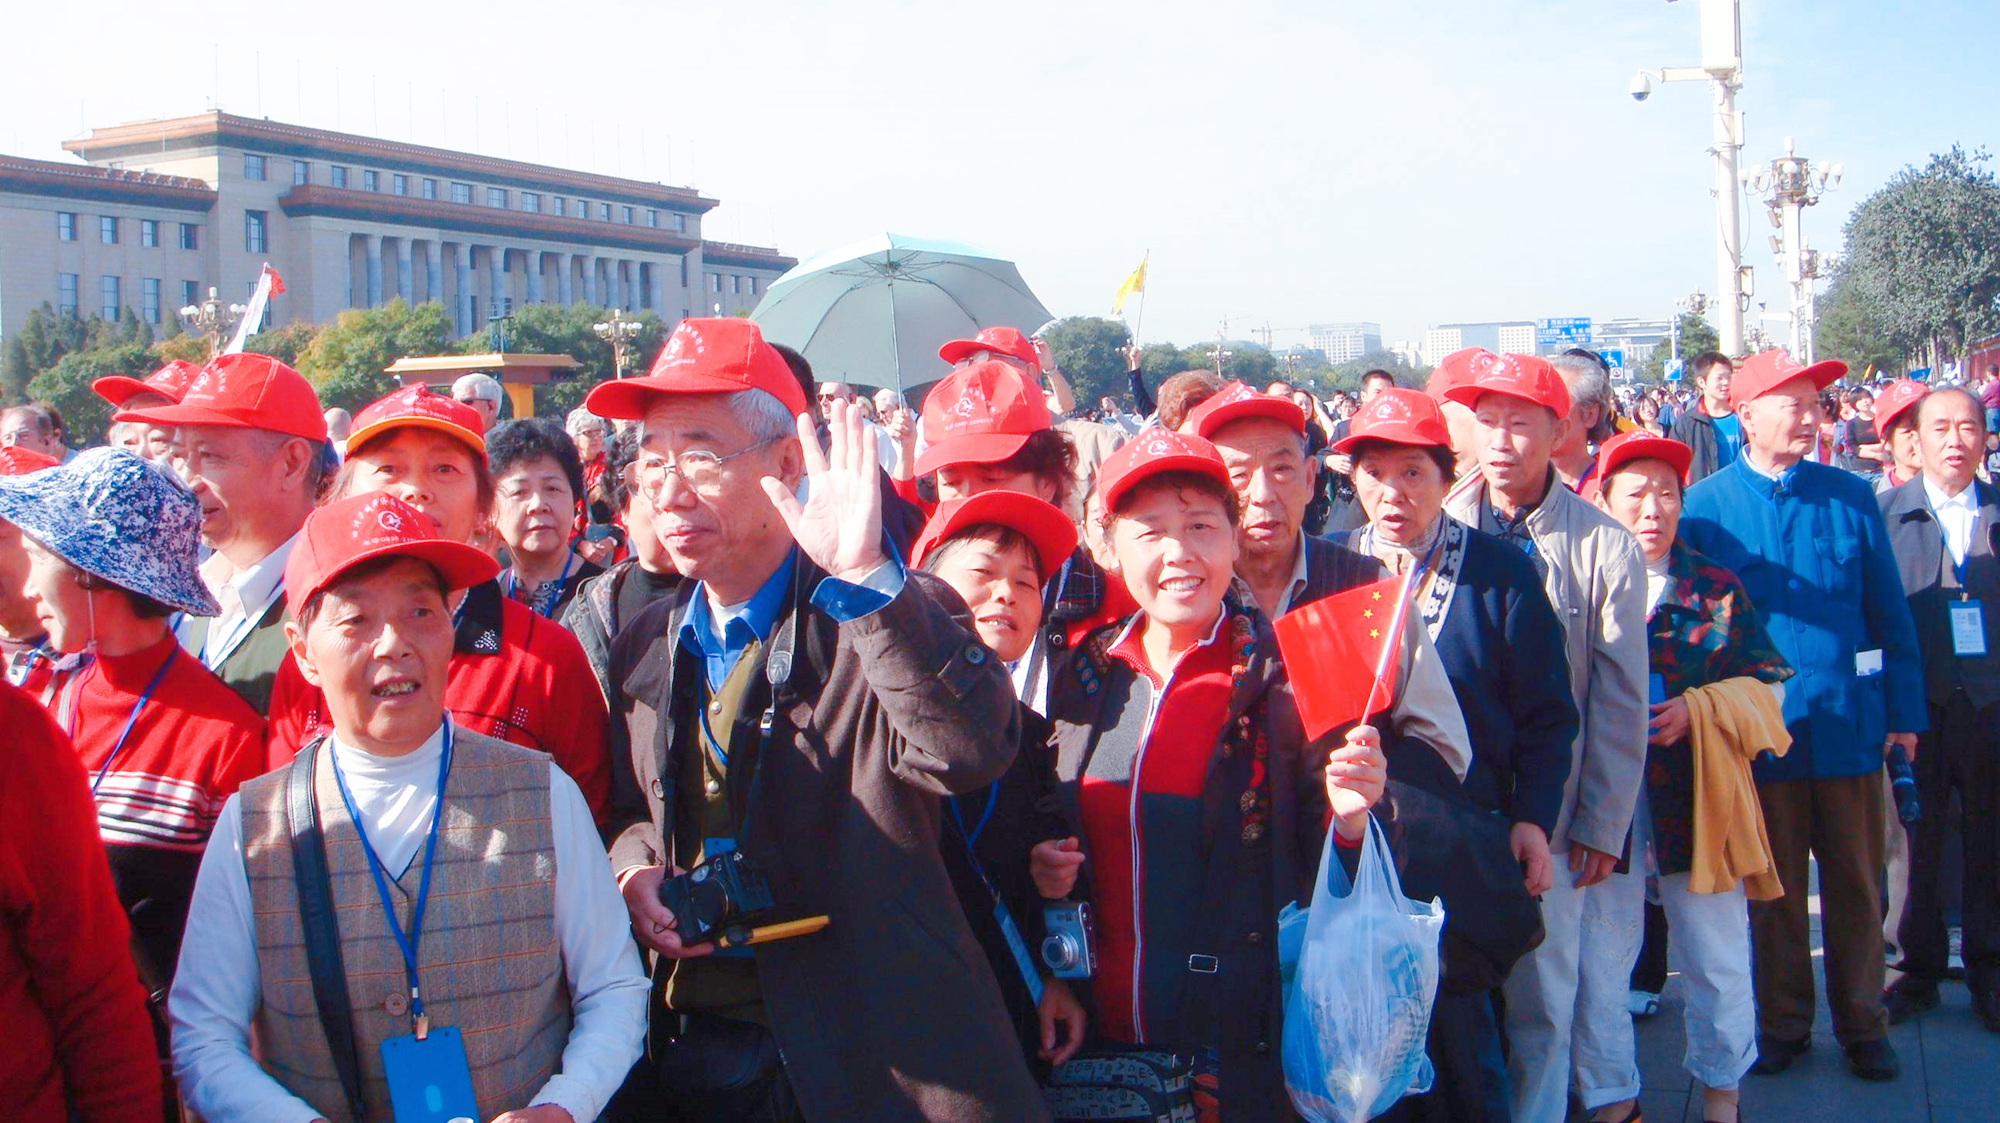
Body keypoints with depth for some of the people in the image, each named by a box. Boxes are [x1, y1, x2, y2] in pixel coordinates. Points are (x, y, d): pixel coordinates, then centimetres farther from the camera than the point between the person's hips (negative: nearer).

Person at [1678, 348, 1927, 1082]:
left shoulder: (1851, 497, 2)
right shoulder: (1703, 507, -3)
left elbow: (1889, 611, 5)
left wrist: (1905, 711, 3)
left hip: (1848, 719, 1)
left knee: (1856, 883, 10)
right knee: (1774, 886, 10)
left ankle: (1862, 1025, 25)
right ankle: (1782, 1024, 25)